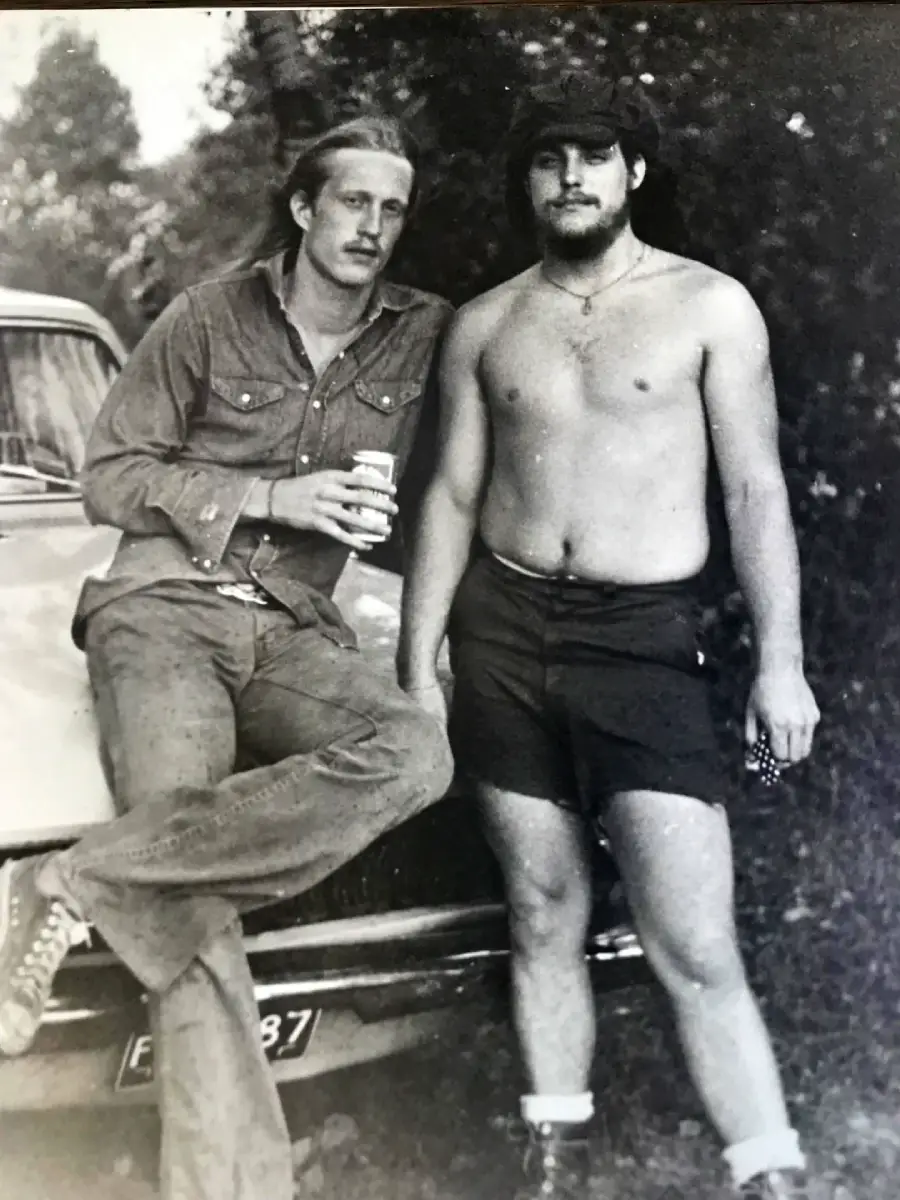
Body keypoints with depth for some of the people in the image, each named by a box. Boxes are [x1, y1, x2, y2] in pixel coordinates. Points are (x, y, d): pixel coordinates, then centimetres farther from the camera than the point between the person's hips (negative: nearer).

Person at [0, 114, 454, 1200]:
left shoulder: (424, 335, 10)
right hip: (162, 607, -3)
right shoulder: (212, 316, 3)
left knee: (414, 756, -31)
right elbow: (109, 478, 3)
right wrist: (271, 497, -8)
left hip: (294, 629, 3)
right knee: (190, 905, -25)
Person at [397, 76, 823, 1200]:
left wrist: (780, 661, -7)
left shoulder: (709, 305, 2)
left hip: (645, 638, -3)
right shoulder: (483, 325, 10)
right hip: (502, 636, 3)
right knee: (544, 918, 10)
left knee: (697, 950, -8)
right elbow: (452, 498, 11)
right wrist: (416, 666, 7)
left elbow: (755, 490, 0)